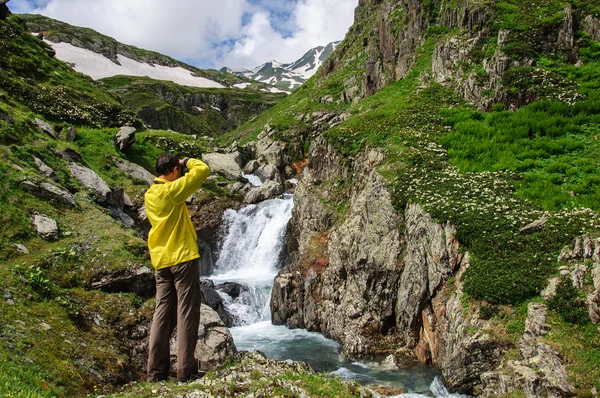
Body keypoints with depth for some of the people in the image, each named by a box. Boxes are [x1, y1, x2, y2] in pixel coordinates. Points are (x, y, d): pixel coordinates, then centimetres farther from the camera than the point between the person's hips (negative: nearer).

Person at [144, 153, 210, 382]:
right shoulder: (172, 190, -10)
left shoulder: (149, 195, 12)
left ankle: (156, 372, 13)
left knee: (162, 315, 10)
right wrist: (187, 161, 7)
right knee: (187, 314, -1)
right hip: (183, 258, -8)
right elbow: (203, 170, -12)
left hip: (161, 261, 8)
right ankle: (186, 371, 3)